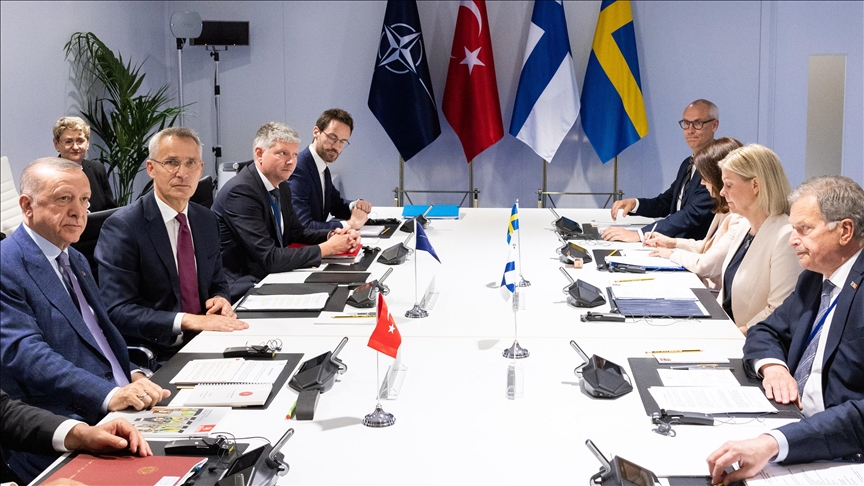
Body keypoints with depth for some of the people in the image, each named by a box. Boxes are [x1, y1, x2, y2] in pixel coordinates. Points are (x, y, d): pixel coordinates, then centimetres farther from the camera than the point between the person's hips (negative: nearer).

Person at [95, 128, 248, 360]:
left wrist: (220, 299, -3)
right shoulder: (121, 227, -10)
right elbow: (117, 311, -17)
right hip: (155, 355, -7)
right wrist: (186, 321, -26)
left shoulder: (207, 220, 11)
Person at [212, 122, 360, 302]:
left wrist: (332, 236, -2)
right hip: (241, 289, -8)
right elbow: (269, 258, -24)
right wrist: (326, 248, -18)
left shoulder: (282, 187, 6)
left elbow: (296, 233, 19)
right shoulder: (240, 191, -21)